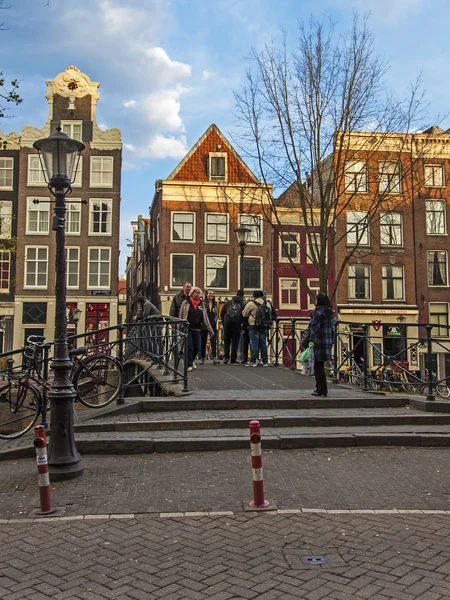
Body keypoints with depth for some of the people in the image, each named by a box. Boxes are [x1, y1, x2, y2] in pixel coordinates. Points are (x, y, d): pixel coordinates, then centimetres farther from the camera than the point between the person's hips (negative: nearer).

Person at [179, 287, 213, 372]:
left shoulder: (201, 304, 11)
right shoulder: (186, 303, 0)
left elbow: (205, 318, 13)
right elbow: (181, 316, 1)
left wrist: (210, 330, 11)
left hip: (197, 329, 4)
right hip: (187, 328, -4)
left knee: (197, 347, 5)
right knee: (189, 346, -7)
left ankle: (191, 361, 30)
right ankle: (189, 364, 1)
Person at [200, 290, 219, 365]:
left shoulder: (215, 304, 10)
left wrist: (215, 321, 8)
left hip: (213, 325, 2)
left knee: (213, 341, -9)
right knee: (203, 342, 7)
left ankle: (214, 358, -13)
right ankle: (202, 358, 17)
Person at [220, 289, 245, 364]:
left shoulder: (228, 302, 7)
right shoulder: (242, 305, -1)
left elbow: (222, 314, 9)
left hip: (227, 325, 2)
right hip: (237, 326, -1)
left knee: (226, 341, 14)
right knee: (235, 342, 5)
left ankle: (226, 356, -3)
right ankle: (233, 360, 5)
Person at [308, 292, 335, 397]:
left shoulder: (318, 312, -11)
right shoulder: (330, 313, 14)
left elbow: (315, 327, -18)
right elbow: (332, 328, 18)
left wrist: (312, 340, -20)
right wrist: (331, 341, 22)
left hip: (318, 341, -8)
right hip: (327, 342, 9)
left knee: (318, 366, -3)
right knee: (320, 365, 16)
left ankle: (322, 390, -2)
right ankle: (320, 388, 23)